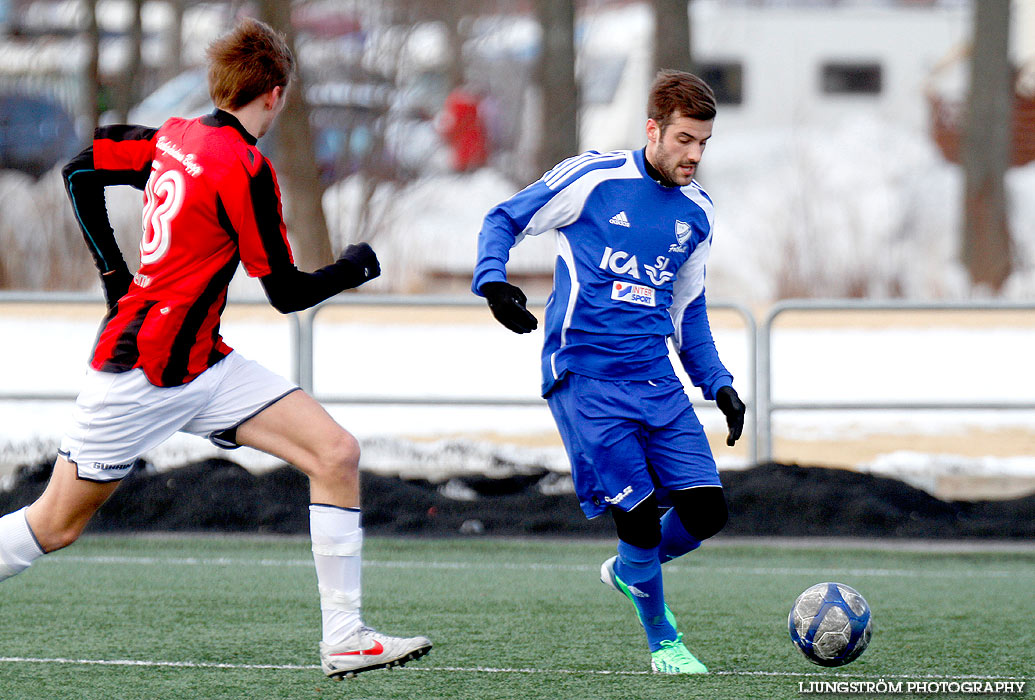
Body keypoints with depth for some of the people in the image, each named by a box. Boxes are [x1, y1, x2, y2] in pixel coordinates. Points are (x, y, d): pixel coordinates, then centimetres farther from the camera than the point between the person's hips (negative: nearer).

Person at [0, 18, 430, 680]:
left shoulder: (174, 137, 4)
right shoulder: (244, 168, -19)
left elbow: (81, 172, 16)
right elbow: (288, 292, -14)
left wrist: (116, 273, 19)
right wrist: (355, 267, 3)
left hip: (205, 365, 8)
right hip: (142, 373, -8)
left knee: (337, 453, -5)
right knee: (55, 526, 3)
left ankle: (344, 638, -6)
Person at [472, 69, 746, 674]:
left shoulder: (697, 213, 12)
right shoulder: (593, 178, -6)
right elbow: (504, 220, 2)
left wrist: (718, 385, 16)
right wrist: (494, 282, -17)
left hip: (656, 382, 5)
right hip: (584, 377, -5)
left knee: (706, 511, -6)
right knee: (640, 517, -11)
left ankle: (629, 570, 26)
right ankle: (663, 643, 12)